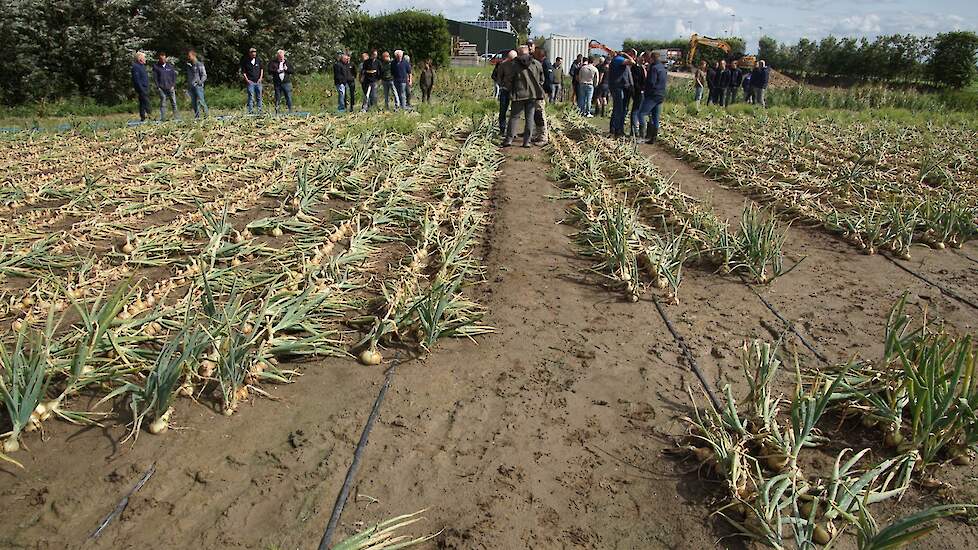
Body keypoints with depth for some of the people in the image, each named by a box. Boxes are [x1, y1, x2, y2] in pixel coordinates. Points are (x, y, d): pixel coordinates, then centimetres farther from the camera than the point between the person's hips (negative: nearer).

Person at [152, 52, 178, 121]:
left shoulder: (170, 65, 9)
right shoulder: (156, 67, 3)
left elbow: (174, 75, 10)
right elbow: (155, 77, 3)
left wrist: (173, 85, 0)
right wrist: (158, 87, -6)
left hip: (171, 87, 2)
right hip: (162, 88, -2)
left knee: (173, 102, 1)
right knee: (163, 103, -3)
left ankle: (176, 116, 7)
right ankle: (163, 117, -2)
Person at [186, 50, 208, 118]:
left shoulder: (199, 64, -3)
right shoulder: (189, 65, 17)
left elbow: (204, 75, -6)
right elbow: (188, 76, 24)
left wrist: (200, 82, -19)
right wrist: (188, 86, 16)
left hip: (198, 86, -6)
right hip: (191, 86, 6)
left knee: (200, 101, -13)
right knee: (193, 102, 3)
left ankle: (206, 113, -1)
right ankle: (197, 116, 7)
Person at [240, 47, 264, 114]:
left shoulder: (258, 60, 6)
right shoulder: (245, 61, -3)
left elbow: (262, 69, 17)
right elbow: (243, 71, 2)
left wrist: (261, 78, 7)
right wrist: (247, 80, -7)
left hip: (258, 81, 3)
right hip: (250, 82, -3)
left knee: (259, 97, 7)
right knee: (251, 97, -5)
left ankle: (260, 111, 15)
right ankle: (250, 111, -1)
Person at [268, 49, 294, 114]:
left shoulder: (287, 62, 13)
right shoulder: (273, 63, 6)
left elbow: (292, 71, 10)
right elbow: (270, 70, -4)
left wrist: (287, 69, -8)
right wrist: (276, 71, -17)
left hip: (286, 82, 1)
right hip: (277, 83, -1)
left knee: (288, 97, -1)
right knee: (277, 97, 5)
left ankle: (290, 111, 4)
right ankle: (276, 112, 11)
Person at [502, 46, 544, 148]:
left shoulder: (514, 64, -4)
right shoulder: (537, 64, 3)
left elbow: (509, 79, 0)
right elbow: (541, 79, 10)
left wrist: (511, 91, 13)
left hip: (519, 94, -2)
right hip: (533, 94, 2)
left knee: (514, 117, 8)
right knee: (529, 118, 6)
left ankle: (509, 139, 5)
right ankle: (527, 141, 5)